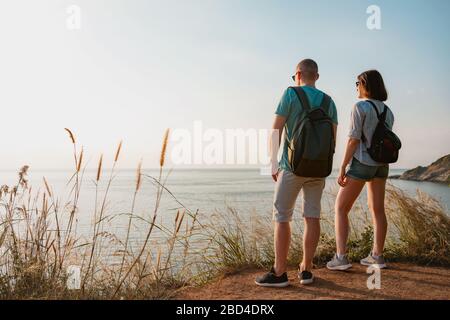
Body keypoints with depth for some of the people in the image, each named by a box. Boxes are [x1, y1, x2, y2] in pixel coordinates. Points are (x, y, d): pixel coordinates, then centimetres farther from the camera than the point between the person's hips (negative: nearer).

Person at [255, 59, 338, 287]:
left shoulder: (290, 94, -4)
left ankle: (279, 273, -1)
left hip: (293, 165, -5)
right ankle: (306, 270, 12)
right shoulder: (328, 101, 10)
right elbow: (332, 139, 8)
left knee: (282, 217, -1)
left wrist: (274, 163, -1)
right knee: (312, 216, 6)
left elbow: (276, 131, -9)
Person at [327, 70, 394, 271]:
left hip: (362, 163, -7)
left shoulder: (360, 107, -13)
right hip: (381, 164, 7)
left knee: (341, 208, 0)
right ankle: (377, 256, 17)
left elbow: (354, 140, -19)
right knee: (377, 209, 12)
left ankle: (341, 257, -6)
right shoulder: (387, 111, 9)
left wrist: (342, 169, -16)